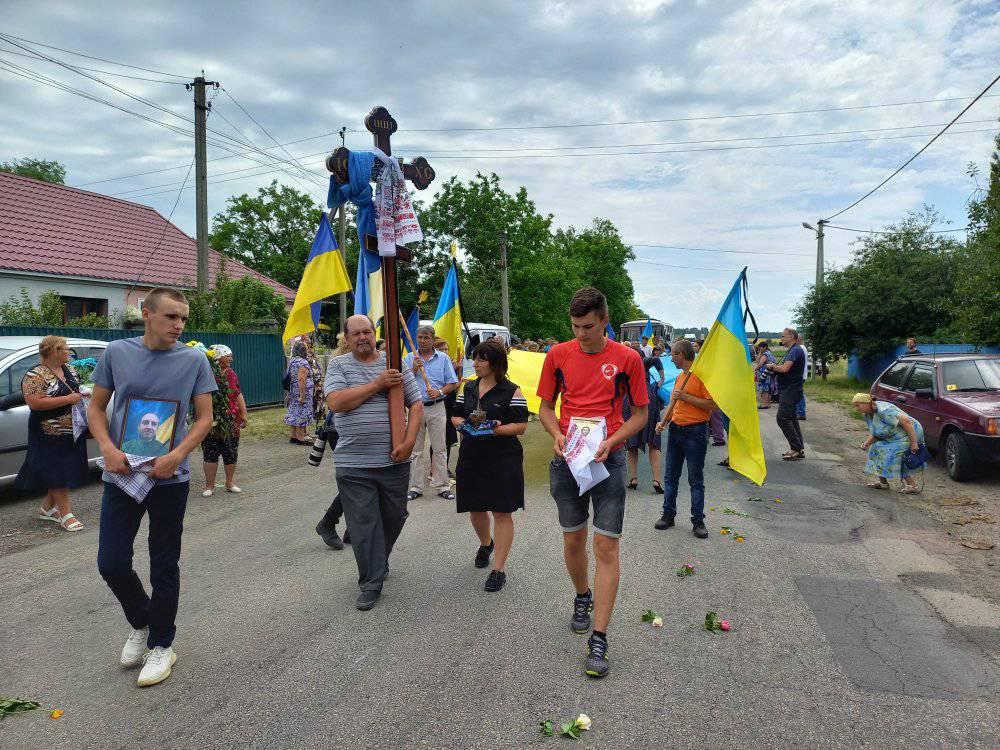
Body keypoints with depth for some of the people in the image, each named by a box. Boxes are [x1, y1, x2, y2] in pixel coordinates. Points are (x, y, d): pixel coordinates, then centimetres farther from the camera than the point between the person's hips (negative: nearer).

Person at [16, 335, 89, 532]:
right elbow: (34, 403, -24)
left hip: (72, 431, 8)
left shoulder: (68, 369, 9)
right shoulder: (36, 375, -15)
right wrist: (68, 399, -23)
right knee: (57, 471, -3)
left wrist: (82, 394, 2)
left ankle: (48, 507, 28)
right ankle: (65, 514, 1)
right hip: (52, 435, -8)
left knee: (67, 470, 14)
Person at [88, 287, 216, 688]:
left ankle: (161, 645, 26)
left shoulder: (194, 360, -5)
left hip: (170, 479, -1)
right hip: (120, 475, 2)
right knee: (111, 564, 4)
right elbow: (96, 407, 6)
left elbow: (204, 417, -2)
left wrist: (176, 456, -17)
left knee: (164, 567, 8)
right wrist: (108, 448, -11)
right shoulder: (116, 353, -1)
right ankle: (139, 624, 33)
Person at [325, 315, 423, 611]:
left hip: (394, 460, 2)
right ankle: (371, 584, 14)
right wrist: (378, 384, -15)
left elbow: (416, 405, 3)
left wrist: (409, 442, -10)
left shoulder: (395, 364, 5)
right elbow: (336, 402, -15)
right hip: (353, 463, -2)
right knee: (363, 524, 2)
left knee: (394, 517, 15)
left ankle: (379, 562, 41)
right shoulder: (338, 365, 2)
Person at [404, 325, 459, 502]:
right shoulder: (409, 359, 8)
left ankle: (442, 486, 9)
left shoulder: (443, 358, 6)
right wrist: (413, 370, -11)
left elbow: (452, 383, 4)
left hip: (436, 407, -1)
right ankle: (415, 487, 13)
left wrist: (440, 391, -14)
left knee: (439, 448, 2)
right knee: (416, 449, 5)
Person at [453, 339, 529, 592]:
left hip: (503, 460, -5)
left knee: (501, 512, -1)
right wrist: (463, 425, -7)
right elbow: (456, 416, 15)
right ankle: (486, 543, 47)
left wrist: (495, 430, -22)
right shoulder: (468, 388, 10)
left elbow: (521, 425, -10)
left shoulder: (511, 391, -7)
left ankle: (499, 568, 10)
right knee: (475, 509, 16)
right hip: (471, 458, 6)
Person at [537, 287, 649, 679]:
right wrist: (557, 435, -11)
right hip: (567, 459, 2)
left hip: (609, 459, -2)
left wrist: (610, 442, -14)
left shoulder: (627, 358, -4)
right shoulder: (558, 354, 1)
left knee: (606, 546, -4)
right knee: (573, 540, 15)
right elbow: (545, 406, 9)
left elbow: (641, 412, 1)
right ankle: (582, 598, 43)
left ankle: (599, 640, 4)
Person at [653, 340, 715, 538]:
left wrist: (685, 397, -19)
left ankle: (698, 521, 9)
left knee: (696, 479, 1)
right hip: (675, 430, 8)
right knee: (670, 475, 11)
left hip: (695, 432, -8)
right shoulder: (679, 377, 14)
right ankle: (668, 514, 21)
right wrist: (664, 422, 5)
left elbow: (711, 404, -19)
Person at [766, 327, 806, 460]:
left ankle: (797, 449, -12)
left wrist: (772, 366, -9)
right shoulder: (791, 350, 19)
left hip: (790, 390, -11)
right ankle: (799, 449, 17)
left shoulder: (795, 350, -15)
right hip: (788, 390, 11)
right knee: (791, 418, 13)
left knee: (782, 418, -14)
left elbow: (785, 368, -26)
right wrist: (774, 368, 4)